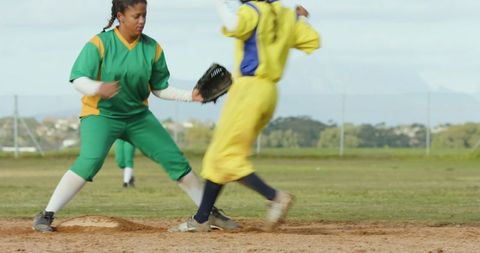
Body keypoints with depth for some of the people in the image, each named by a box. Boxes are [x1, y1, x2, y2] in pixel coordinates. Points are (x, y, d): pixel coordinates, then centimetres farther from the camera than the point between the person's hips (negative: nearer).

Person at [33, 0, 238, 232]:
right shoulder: (99, 44, -15)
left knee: (176, 160, 1)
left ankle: (211, 213, 15)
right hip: (100, 114, -5)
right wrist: (98, 88, -41)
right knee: (90, 161, -28)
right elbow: (79, 80, -20)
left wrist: (190, 96, -9)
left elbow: (160, 89, 6)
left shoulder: (152, 48, -3)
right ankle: (46, 216, -24)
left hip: (138, 116, 5)